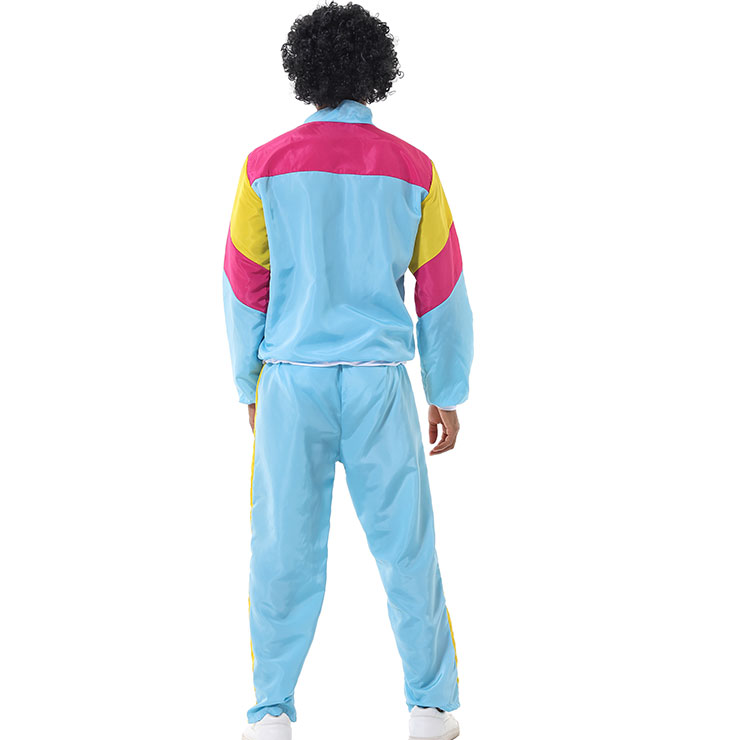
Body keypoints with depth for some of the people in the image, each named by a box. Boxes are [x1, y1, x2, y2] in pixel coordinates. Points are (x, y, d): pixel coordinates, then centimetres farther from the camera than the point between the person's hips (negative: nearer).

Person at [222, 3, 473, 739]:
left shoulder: (267, 166, -2)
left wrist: (248, 386, 13)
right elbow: (442, 290, 2)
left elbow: (245, 286, 2)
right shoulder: (412, 169, -1)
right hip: (379, 382, 0)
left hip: (293, 381, 0)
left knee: (284, 547, 7)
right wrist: (448, 394, 11)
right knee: (406, 545, 8)